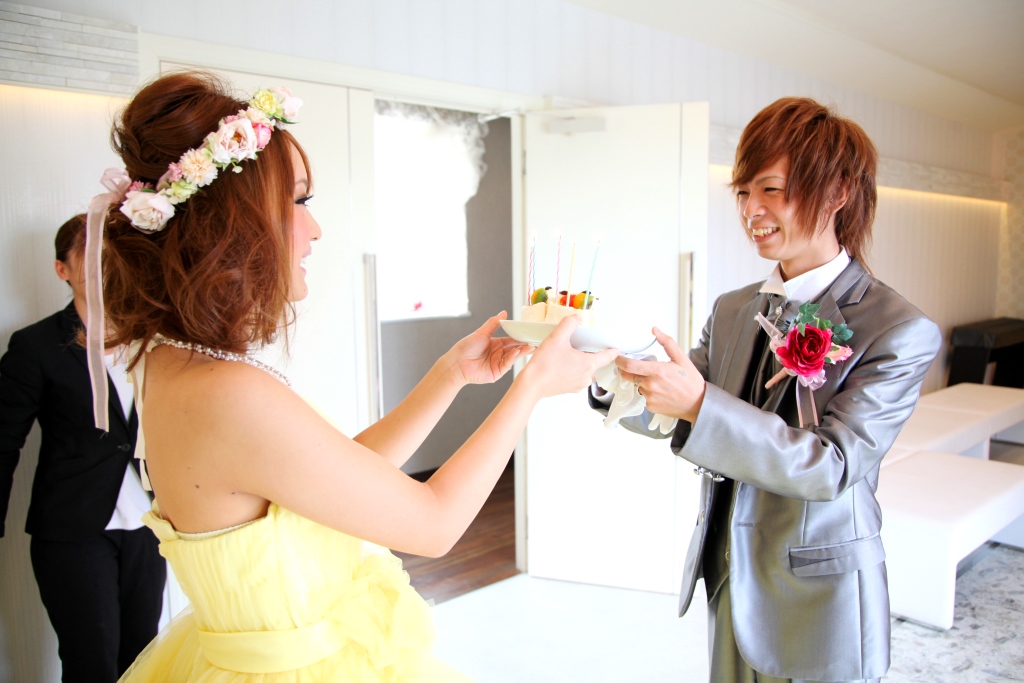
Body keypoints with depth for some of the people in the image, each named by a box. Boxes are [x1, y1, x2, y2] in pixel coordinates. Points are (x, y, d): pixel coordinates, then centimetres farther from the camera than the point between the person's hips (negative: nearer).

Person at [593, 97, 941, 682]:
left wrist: (700, 404, -34)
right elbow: (672, 416, 4)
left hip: (818, 608, -5)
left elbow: (832, 465, -23)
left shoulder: (901, 331, -15)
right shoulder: (733, 310, 2)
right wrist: (618, 378, -17)